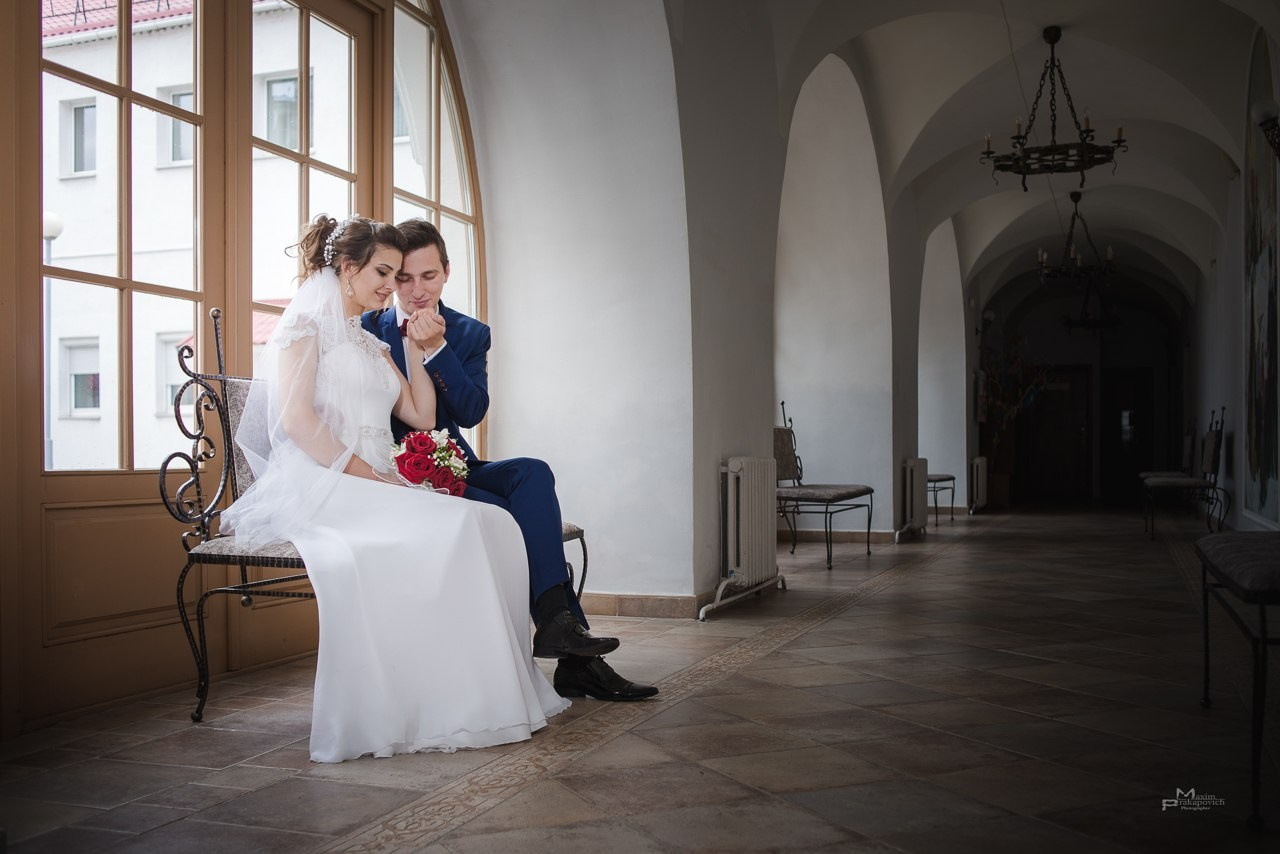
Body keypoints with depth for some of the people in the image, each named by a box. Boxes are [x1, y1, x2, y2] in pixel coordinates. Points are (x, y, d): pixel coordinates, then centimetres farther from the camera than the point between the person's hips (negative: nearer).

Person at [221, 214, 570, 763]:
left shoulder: (372, 344, 28)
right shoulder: (306, 323, 5)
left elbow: (422, 416, 22)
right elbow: (296, 418, -10)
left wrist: (415, 350, 13)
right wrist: (363, 473, -17)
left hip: (376, 486, 7)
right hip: (319, 485, -7)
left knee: (493, 523, -20)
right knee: (448, 528, -31)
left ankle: (494, 688, -24)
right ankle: (445, 709, -27)